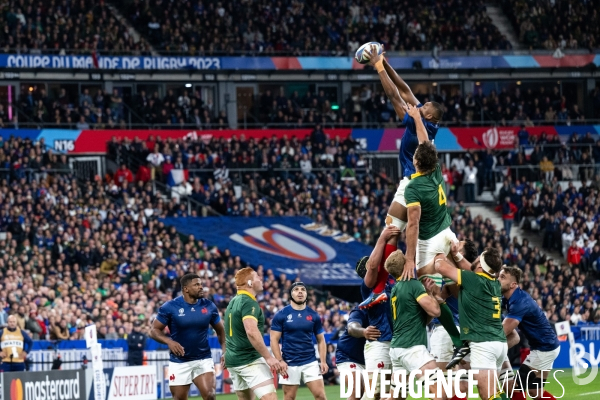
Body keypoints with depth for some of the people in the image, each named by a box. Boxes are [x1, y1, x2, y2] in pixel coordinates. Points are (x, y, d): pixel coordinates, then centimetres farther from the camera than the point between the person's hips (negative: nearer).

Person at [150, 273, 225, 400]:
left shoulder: (209, 306, -1)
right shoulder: (170, 307, -9)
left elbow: (220, 331, 11)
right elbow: (154, 330, -5)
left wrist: (225, 350, -5)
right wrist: (169, 341, -25)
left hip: (204, 360, 1)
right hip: (179, 362, -1)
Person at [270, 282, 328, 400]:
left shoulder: (313, 315, 6)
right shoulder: (281, 315, -2)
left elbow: (321, 340, 12)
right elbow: (274, 339, -3)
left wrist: (323, 361, 1)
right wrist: (280, 361, -13)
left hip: (310, 362, 2)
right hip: (290, 364, -2)